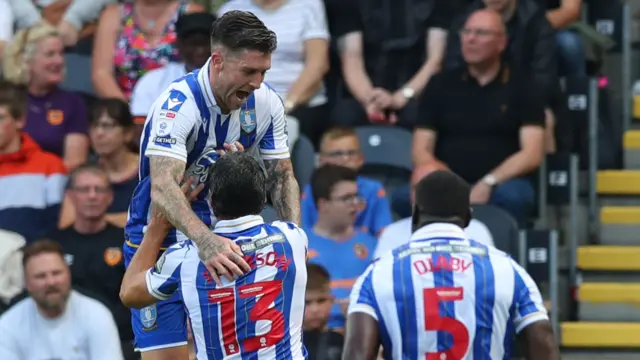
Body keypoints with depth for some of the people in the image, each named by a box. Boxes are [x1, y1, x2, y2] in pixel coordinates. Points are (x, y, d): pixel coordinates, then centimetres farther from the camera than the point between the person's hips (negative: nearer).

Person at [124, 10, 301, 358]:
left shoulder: (266, 103, -8)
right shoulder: (178, 104, -28)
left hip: (220, 239, 5)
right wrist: (205, 241, -57)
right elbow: (162, 188, -40)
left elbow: (282, 175, 3)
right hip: (161, 240, -5)